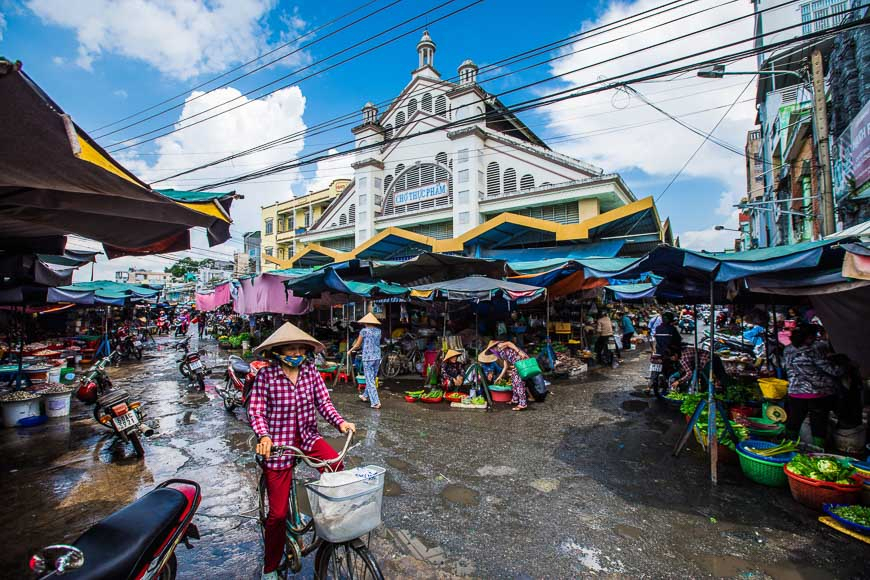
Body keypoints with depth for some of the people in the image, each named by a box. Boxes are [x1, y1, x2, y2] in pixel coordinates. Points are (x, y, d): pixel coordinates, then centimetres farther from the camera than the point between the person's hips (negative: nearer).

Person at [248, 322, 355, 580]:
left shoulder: (311, 372, -5)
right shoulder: (266, 375, -13)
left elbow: (323, 402, -2)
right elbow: (256, 411, -11)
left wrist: (340, 422, -16)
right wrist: (264, 436, -28)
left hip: (307, 436, 3)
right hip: (278, 443, -2)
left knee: (335, 463, -26)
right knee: (278, 512, 6)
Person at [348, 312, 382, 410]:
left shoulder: (364, 331, -8)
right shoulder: (378, 331, 6)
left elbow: (357, 345, -1)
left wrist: (350, 351, 18)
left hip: (368, 358, -6)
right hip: (377, 357, 6)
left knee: (370, 380, -1)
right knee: (372, 379, 19)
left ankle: (376, 402, -4)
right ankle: (366, 396, 38)